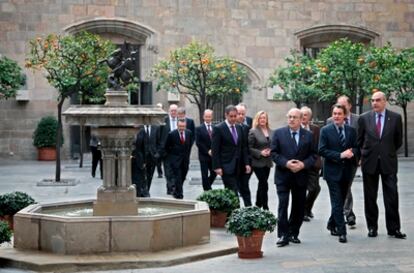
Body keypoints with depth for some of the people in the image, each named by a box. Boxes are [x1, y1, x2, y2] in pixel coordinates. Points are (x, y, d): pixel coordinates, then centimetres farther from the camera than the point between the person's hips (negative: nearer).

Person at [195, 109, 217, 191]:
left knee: (214, 173, 4)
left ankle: (207, 186, 28)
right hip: (204, 156, -3)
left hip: (213, 155, 3)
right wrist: (207, 151, -13)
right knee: (205, 175, -1)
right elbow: (198, 143, -8)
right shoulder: (199, 129, -2)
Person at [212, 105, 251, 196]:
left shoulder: (239, 128, 13)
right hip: (226, 166, -6)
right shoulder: (218, 128, -7)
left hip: (238, 167, 6)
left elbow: (243, 147, 15)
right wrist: (217, 167, -15)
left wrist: (246, 163, 7)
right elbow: (215, 150, -9)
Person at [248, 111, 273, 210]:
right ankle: (265, 208, -7)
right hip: (258, 162, -5)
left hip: (268, 162, 5)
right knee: (264, 185, -10)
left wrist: (271, 151, -7)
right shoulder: (253, 131, -7)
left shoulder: (270, 131, 9)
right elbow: (249, 148, -9)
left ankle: (258, 206, 24)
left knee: (262, 184, 13)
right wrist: (260, 153, -18)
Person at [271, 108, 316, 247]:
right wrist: (286, 163, -16)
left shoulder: (308, 135, 6)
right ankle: (283, 235, -5)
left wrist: (303, 164, -13)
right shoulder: (278, 133, 2)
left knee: (299, 207, 8)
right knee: (283, 205, -8)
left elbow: (313, 155, 5)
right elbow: (274, 153, -2)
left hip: (301, 176, 2)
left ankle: (293, 233, 20)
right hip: (283, 176, -2)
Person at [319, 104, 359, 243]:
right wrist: (340, 155, -19)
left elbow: (356, 148, 8)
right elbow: (322, 150, -10)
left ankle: (332, 224, 33)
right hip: (333, 171, -4)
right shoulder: (325, 130, -3)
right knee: (337, 202, -7)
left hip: (347, 171, 4)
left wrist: (352, 152, -16)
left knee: (341, 201, 14)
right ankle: (341, 232, -6)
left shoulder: (351, 131, 9)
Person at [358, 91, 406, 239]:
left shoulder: (395, 118, -1)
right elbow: (360, 141, 10)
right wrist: (363, 156, 10)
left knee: (392, 197, -3)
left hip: (388, 162, -1)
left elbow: (398, 140, 10)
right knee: (370, 198, 6)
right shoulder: (364, 118, 1)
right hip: (369, 162, 1)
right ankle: (372, 227, 16)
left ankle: (393, 229, 4)